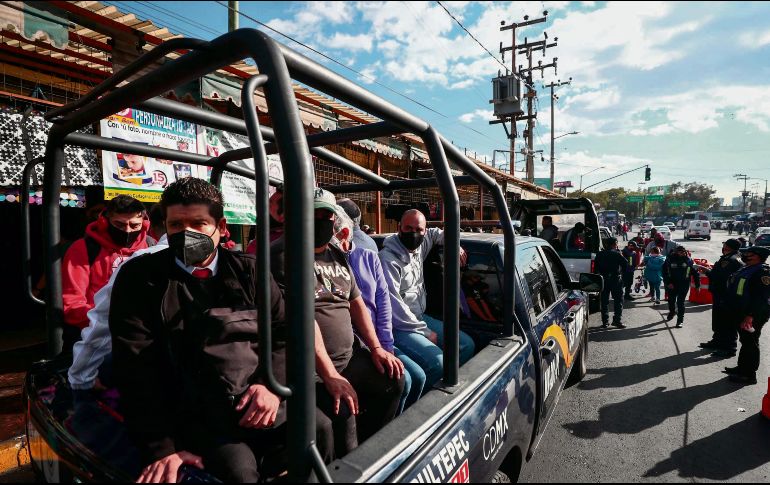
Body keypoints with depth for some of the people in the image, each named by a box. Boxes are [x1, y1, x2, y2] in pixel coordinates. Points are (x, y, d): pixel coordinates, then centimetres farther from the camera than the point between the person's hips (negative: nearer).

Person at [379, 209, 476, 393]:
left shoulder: (420, 246, 7)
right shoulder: (388, 258, -17)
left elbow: (435, 233, 31)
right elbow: (394, 308, -20)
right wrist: (425, 332, -13)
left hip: (420, 318, 9)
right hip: (399, 327, -9)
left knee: (467, 345, 3)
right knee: (437, 362, -27)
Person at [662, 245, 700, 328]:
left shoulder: (688, 260, -6)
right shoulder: (670, 259, -7)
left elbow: (694, 272, -2)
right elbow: (664, 271, -5)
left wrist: (697, 285, -4)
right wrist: (668, 283, -12)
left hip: (684, 284, -1)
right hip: (672, 284, 2)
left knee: (680, 302, -4)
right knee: (671, 300, 17)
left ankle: (680, 320, 6)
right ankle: (672, 312, 46)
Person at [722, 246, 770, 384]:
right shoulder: (747, 269, 14)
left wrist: (750, 316, -26)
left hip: (753, 316, -10)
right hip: (740, 313, 10)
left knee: (750, 343, -1)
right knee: (745, 341, 19)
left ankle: (749, 374, 8)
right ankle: (742, 367, 30)